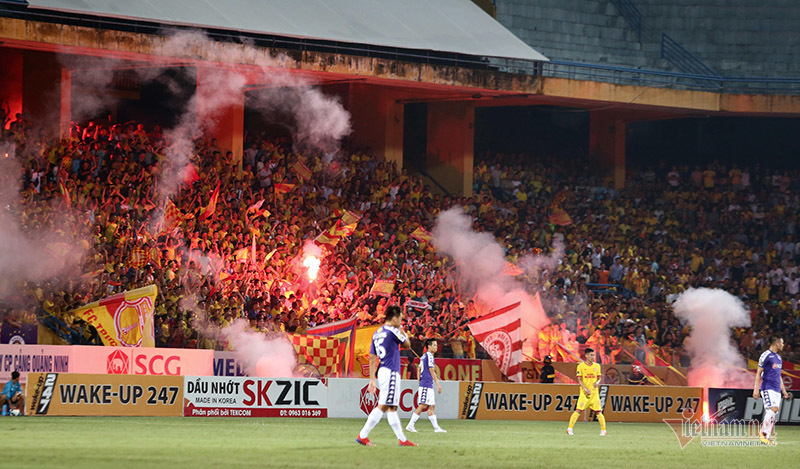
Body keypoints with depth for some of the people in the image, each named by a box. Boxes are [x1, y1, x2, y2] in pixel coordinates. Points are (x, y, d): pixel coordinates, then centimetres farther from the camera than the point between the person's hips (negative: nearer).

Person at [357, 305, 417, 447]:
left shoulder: (377, 333, 14)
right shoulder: (392, 331, -10)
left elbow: (372, 358, 14)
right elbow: (408, 344, 2)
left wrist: (372, 379, 16)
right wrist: (401, 330, 13)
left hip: (382, 371, 9)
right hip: (391, 372, -9)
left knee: (392, 408, 11)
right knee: (382, 406, -10)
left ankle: (402, 439, 15)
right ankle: (362, 436, -14)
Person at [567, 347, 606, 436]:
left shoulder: (597, 366, 8)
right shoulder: (581, 366, -1)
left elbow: (599, 378, 16)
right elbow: (579, 380, -2)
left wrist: (597, 382, -8)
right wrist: (585, 389, -14)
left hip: (594, 392, 2)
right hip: (584, 392, -2)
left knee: (598, 411, -1)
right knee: (578, 410, -10)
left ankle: (603, 430, 9)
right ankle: (569, 428, -2)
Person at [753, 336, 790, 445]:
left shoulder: (778, 357, 20)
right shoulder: (766, 355, -6)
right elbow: (759, 373, -8)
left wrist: (783, 391, 24)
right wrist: (756, 389, -14)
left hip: (777, 390, 8)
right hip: (768, 388, -8)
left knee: (771, 414, 2)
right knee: (773, 409, -21)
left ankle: (766, 438, 3)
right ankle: (763, 434, -17)